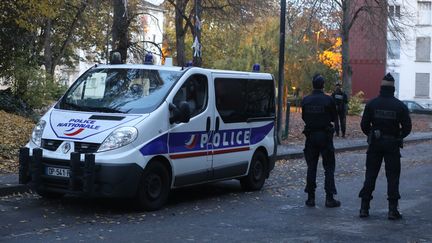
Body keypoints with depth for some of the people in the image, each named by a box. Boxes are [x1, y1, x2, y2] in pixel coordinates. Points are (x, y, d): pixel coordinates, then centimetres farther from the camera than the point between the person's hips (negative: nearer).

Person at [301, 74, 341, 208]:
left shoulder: (305, 100, -2)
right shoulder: (328, 100, -11)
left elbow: (304, 118, 7)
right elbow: (333, 117, 1)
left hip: (310, 136, 3)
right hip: (325, 136, -3)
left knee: (311, 167, 10)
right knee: (329, 168, 4)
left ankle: (311, 198, 10)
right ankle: (329, 198, 1)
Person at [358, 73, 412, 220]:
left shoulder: (372, 104, -3)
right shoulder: (400, 106, -5)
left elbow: (364, 125, -4)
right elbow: (407, 127, -5)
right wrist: (398, 137, 13)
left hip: (375, 144, 1)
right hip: (392, 145, -1)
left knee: (370, 175, 7)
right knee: (393, 177, 5)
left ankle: (364, 208, 7)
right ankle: (392, 210, 2)